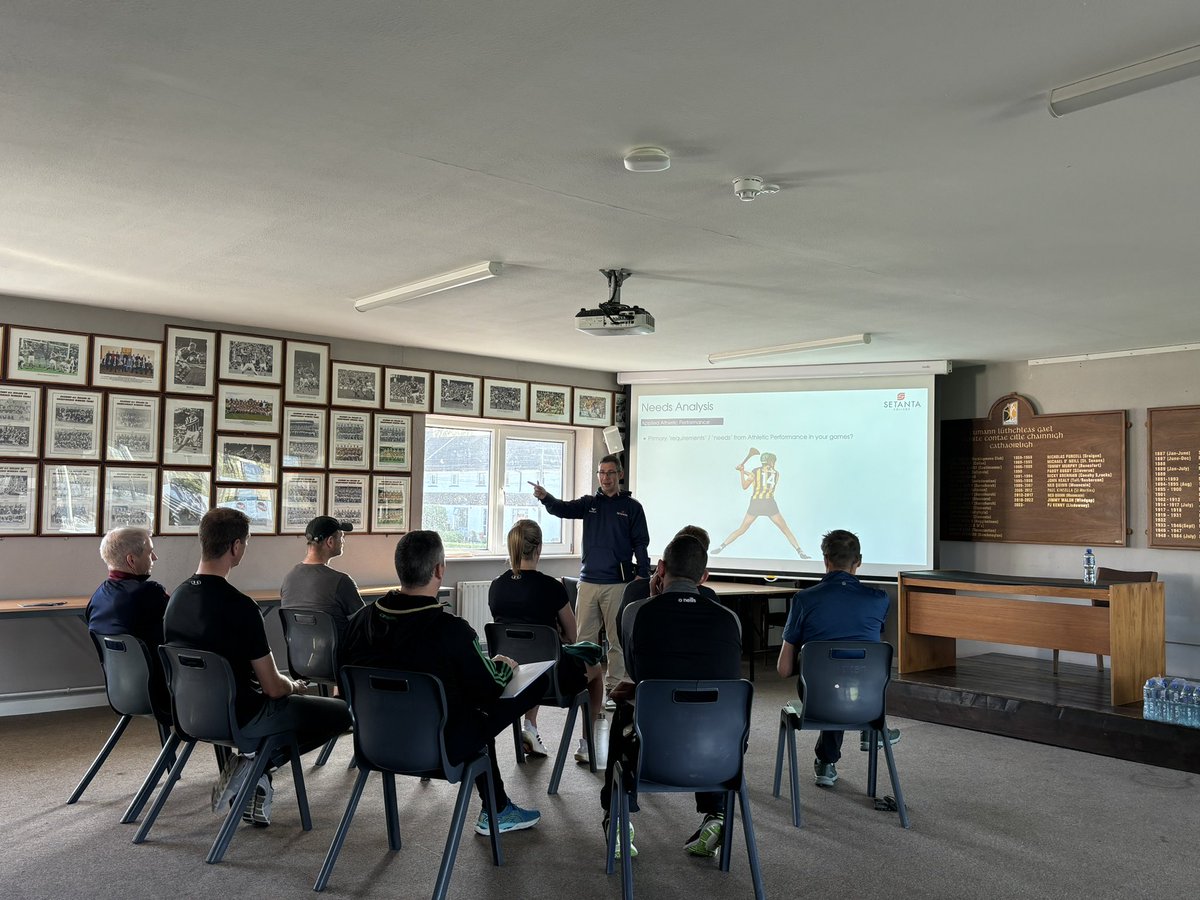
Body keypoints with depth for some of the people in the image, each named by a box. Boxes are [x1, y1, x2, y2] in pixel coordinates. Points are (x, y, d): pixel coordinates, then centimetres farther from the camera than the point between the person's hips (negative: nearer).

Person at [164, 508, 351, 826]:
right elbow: (273, 688, -19)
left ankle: (254, 779, 18)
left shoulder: (177, 596, -2)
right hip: (238, 717, -8)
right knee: (341, 713, 5)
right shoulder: (239, 606, -26)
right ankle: (257, 766, -2)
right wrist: (295, 687, 5)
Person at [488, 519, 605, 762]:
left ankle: (529, 727, 26)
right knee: (594, 670, 28)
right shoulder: (550, 587, -18)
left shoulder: (496, 586, -4)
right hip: (551, 677, -4)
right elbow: (572, 637, -5)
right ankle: (587, 744, 31)